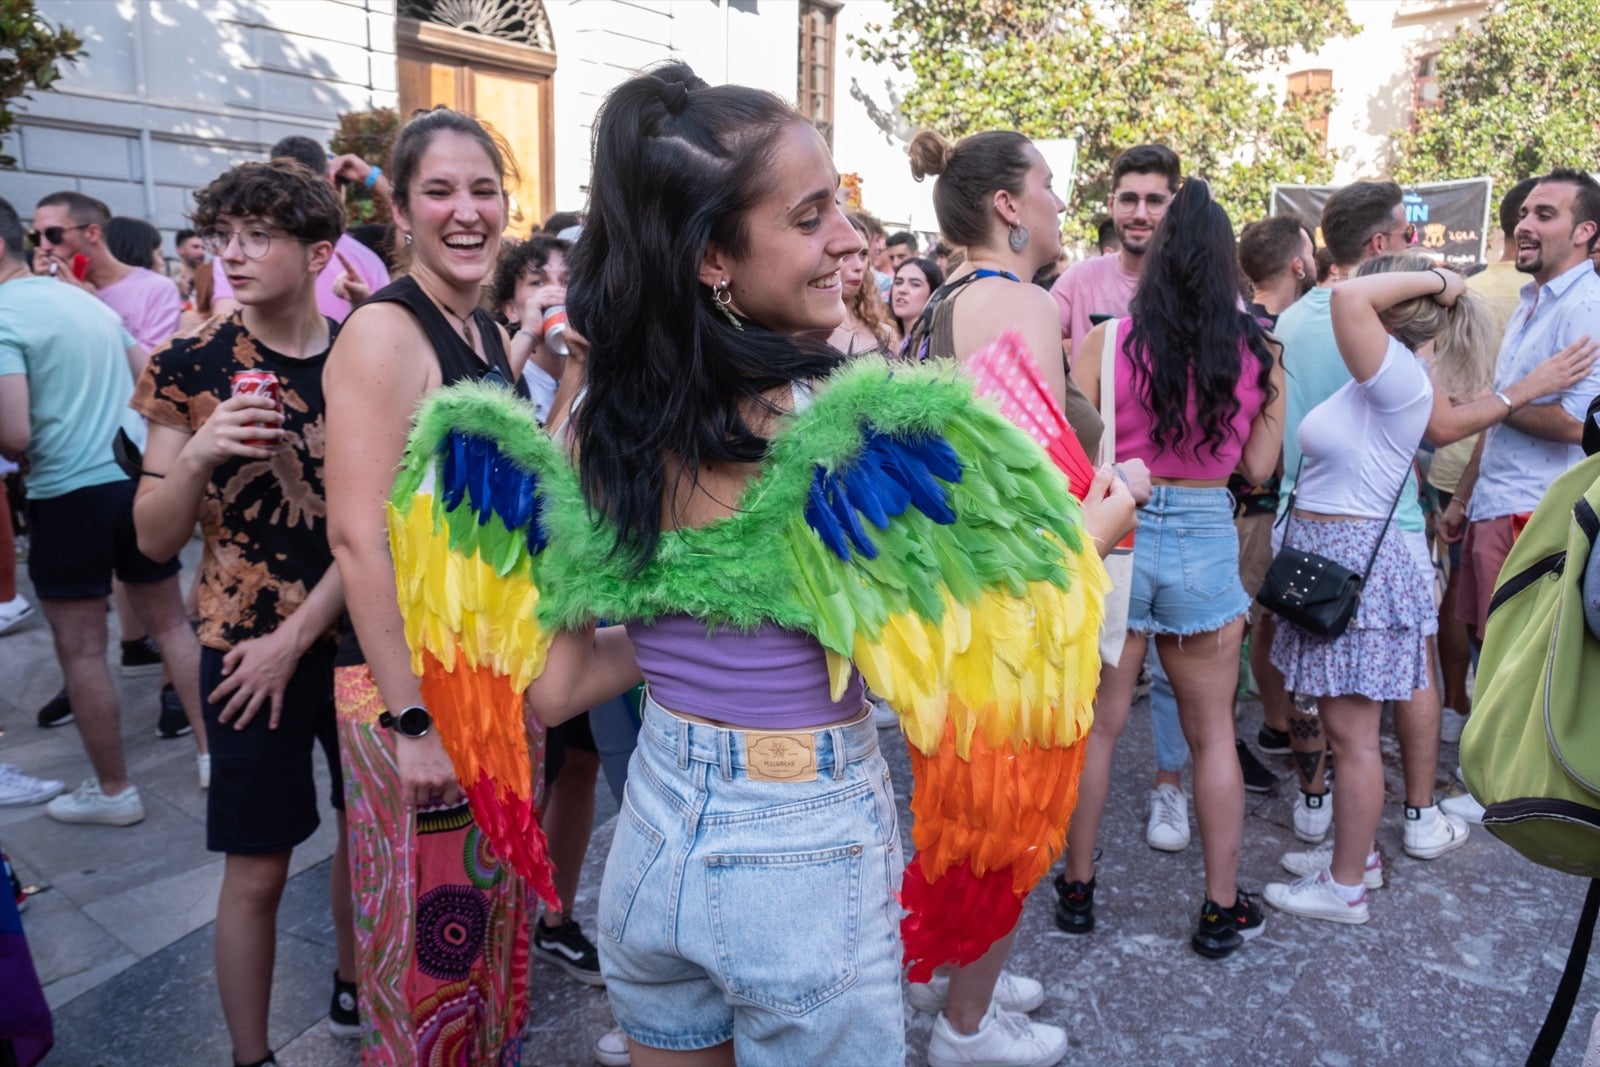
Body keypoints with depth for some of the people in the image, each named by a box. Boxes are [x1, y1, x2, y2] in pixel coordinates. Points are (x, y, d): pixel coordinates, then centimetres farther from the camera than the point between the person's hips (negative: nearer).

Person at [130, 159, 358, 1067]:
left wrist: (296, 638, -9)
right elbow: (156, 540, -4)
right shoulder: (190, 368, -6)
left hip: (359, 638, 2)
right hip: (244, 648, -2)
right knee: (258, 870, 6)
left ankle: (354, 991, 41)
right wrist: (196, 456, -23)